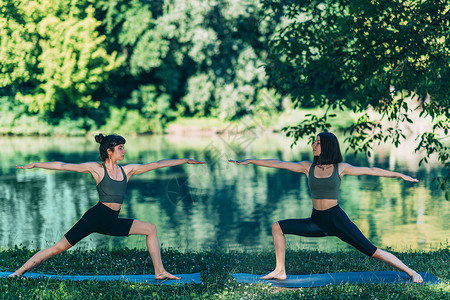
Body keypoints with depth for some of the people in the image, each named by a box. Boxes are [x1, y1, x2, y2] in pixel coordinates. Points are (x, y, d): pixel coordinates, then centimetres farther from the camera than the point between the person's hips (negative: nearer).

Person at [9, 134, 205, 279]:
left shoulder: (127, 170, 12)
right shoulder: (97, 169, -1)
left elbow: (157, 164, 12)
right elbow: (63, 166, 0)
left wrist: (185, 160, 14)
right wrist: (35, 165, -2)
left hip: (112, 222, 6)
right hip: (96, 217, -5)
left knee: (150, 229, -1)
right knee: (60, 247, -9)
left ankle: (159, 272, 0)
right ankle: (20, 271, -3)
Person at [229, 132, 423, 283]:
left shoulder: (340, 168, -3)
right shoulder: (308, 167, 5)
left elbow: (371, 171, 3)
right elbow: (278, 163, 5)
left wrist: (400, 175, 5)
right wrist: (250, 161, 6)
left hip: (337, 220, -4)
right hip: (316, 221, 4)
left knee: (372, 252, -10)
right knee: (277, 227, -3)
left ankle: (410, 272, -1)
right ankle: (280, 271, 2)